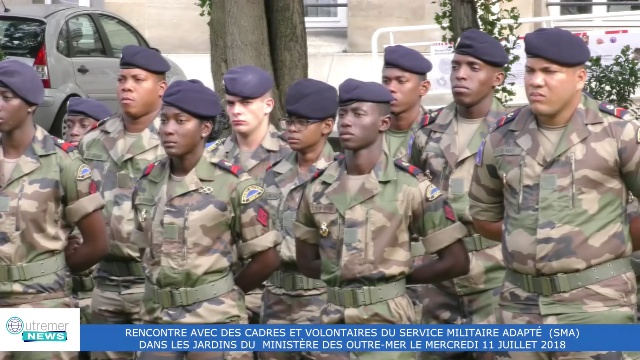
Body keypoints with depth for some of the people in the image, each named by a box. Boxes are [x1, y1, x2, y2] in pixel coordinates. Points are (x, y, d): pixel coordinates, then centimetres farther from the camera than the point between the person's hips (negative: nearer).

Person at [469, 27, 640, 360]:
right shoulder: (502, 138, 7)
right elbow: (482, 214, 20)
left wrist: (612, 245, 2)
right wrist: (527, 239, 10)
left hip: (594, 301, -4)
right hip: (520, 303, 5)